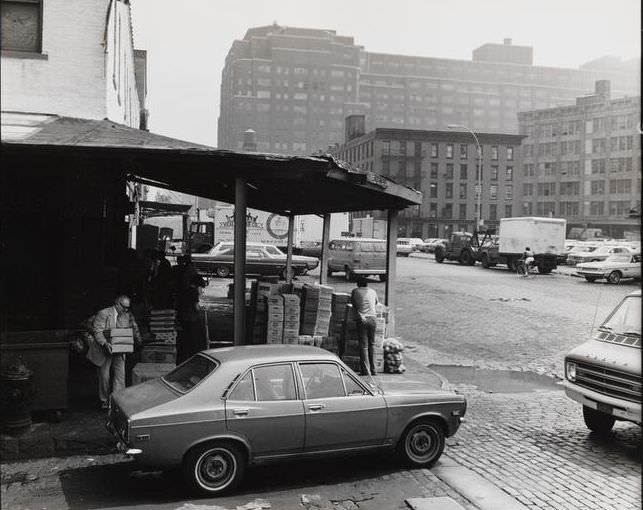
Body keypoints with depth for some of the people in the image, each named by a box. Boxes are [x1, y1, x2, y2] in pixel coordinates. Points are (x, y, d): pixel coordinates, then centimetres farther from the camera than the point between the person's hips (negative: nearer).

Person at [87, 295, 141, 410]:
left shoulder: (128, 315, 4)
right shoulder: (103, 314, -11)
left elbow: (134, 328, 15)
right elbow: (97, 331, -16)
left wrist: (137, 339, -6)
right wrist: (105, 343, -30)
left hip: (120, 351, 3)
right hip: (105, 351, -3)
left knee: (120, 375, -3)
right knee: (104, 376, 8)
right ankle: (104, 400, 23)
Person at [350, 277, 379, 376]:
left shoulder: (355, 291, 9)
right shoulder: (373, 292, 15)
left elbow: (353, 304, 18)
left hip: (361, 320, -2)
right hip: (372, 319, 2)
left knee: (363, 345, -2)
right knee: (372, 344, 12)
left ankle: (366, 370, -5)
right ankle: (373, 369, 12)